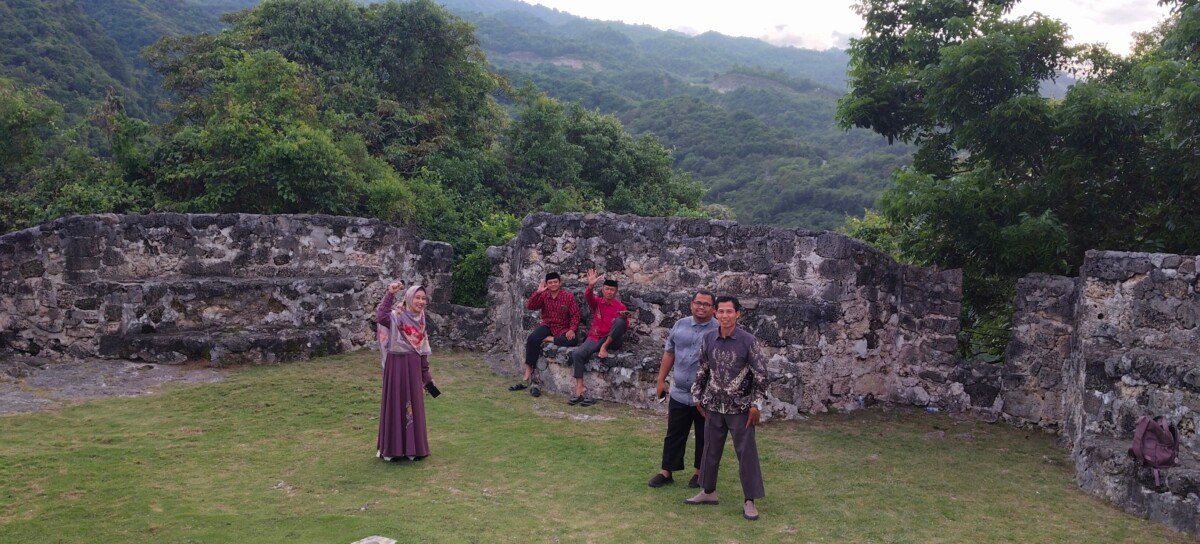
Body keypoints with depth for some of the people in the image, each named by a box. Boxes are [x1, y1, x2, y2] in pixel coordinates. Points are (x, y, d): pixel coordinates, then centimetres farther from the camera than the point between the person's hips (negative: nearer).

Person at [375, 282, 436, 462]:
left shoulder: (420, 319, 10)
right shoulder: (396, 316, -8)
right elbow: (381, 317, -32)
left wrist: (425, 374, 15)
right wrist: (390, 294, -33)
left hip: (414, 366, 5)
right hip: (397, 365, -5)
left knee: (414, 404, 10)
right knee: (396, 403, 2)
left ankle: (412, 446, 22)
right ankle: (393, 448, 12)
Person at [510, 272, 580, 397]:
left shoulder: (568, 297, -3)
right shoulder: (543, 295, 5)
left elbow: (575, 315, -5)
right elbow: (530, 306, -7)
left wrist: (572, 330, -19)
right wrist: (538, 292, -17)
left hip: (562, 329, -2)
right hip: (547, 326, 2)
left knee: (572, 340, -36)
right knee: (532, 339, -28)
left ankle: (550, 339, -11)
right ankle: (528, 376, -23)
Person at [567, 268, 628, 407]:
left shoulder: (620, 306, 4)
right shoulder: (597, 302, 8)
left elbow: (625, 326, -3)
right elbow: (588, 297, -15)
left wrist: (624, 318, -26)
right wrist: (591, 286, -37)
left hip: (612, 340, -2)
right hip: (595, 338, 2)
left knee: (620, 321, -31)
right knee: (577, 353, -27)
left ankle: (604, 348, -23)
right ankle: (580, 389, -28)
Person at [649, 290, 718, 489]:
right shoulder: (680, 325, 5)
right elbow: (669, 353, 12)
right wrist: (661, 380, 10)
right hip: (679, 394, 4)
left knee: (703, 438, 10)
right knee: (674, 435, 11)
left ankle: (700, 473, 25)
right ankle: (666, 472, 20)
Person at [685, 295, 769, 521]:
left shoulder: (748, 341, -12)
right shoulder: (709, 338, -1)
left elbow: (760, 374, -9)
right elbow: (703, 370, 11)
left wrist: (756, 404, -11)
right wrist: (698, 396, 12)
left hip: (740, 407, -4)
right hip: (714, 405, 4)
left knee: (746, 452, 0)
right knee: (710, 449, 13)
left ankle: (749, 500, 9)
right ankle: (709, 491, 29)